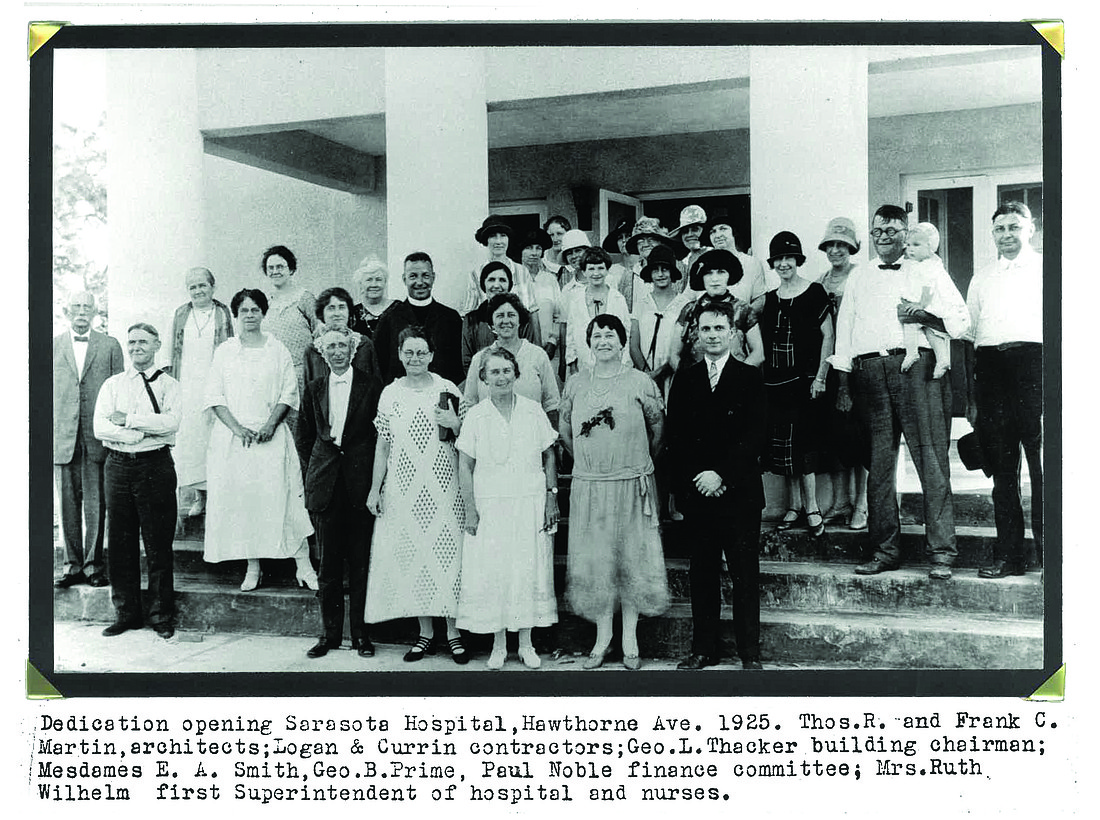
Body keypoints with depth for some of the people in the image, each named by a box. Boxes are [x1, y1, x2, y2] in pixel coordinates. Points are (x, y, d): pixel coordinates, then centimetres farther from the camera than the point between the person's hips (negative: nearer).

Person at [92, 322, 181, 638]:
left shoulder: (169, 385, 5)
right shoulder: (112, 385, 12)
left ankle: (161, 616, 10)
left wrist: (128, 419, -12)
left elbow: (172, 422, -12)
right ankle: (126, 613, 17)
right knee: (120, 543, 6)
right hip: (119, 466, 3)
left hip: (156, 466, -3)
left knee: (158, 544, 1)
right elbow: (100, 427, -2)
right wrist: (144, 432, -14)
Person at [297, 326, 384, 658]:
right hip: (325, 483, 2)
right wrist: (314, 469, 11)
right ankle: (330, 632, 16)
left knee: (361, 562, 2)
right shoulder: (314, 388, 10)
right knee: (328, 563, 5)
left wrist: (374, 475, -2)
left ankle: (361, 633, 12)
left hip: (361, 483, -2)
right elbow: (304, 436, 18)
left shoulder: (372, 385, 0)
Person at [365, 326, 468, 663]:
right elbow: (382, 445, 11)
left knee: (447, 553, -3)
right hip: (402, 491, 2)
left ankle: (453, 630, 8)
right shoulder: (390, 394, 7)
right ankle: (425, 632, 14)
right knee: (411, 556, 3)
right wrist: (375, 488, 8)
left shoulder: (448, 390, 2)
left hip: (444, 489, -2)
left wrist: (454, 424, -14)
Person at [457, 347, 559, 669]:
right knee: (491, 573, 1)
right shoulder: (475, 416, -1)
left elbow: (549, 457, 8)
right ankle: (499, 645, 15)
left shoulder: (533, 411, 3)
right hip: (490, 506, -1)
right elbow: (464, 467, 1)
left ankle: (526, 644, 17)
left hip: (530, 504, 1)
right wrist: (471, 510, -4)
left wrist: (552, 497, 1)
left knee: (530, 570, 3)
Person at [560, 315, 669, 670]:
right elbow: (563, 428, 16)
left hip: (632, 484, -2)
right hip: (588, 485, 2)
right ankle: (603, 636, 18)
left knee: (632, 559, 4)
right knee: (594, 560, 6)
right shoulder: (575, 384, 4)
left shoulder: (640, 382, -3)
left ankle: (629, 638, 16)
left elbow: (658, 426, 7)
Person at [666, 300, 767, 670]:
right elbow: (674, 437, 5)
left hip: (739, 491, -2)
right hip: (695, 491, 2)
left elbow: (756, 435, -5)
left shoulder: (750, 377, 2)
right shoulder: (684, 379, 10)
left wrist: (721, 474, -13)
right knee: (702, 574, 8)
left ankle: (750, 653, 10)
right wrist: (696, 478, -7)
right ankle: (704, 649, 17)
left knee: (745, 576, 2)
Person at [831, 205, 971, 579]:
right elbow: (844, 329, 19)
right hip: (869, 371, 3)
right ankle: (885, 549, 11)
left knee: (931, 460, -8)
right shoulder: (858, 278, 21)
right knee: (878, 463, 4)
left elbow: (961, 322, 7)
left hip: (916, 368, -3)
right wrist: (843, 382, 11)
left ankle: (942, 552, -5)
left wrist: (922, 315, -10)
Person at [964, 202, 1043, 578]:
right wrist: (971, 397, 10)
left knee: (1043, 462, -7)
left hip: (1033, 363, -4)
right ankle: (1008, 555, 9)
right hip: (990, 368, 4)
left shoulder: (1046, 269, 10)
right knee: (1001, 466, 5)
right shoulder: (981, 279, 21)